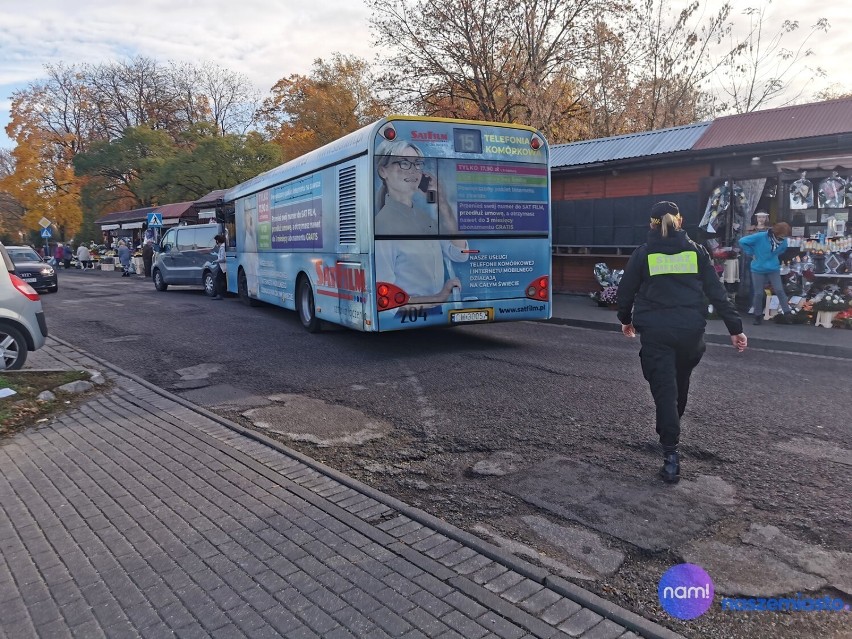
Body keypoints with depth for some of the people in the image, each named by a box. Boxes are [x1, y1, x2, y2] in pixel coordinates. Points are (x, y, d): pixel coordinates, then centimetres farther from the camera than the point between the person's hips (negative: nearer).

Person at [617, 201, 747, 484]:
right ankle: (670, 435, 39)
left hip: (655, 332, -2)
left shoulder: (643, 253, 1)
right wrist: (735, 328, 4)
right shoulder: (696, 251, 6)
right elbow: (717, 292, 2)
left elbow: (626, 290, 7)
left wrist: (626, 319, 24)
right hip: (690, 331, 3)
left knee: (664, 390, -1)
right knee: (680, 386, 21)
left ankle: (671, 454, -7)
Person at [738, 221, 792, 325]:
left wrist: (773, 256, 8)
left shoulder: (783, 241, -4)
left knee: (779, 290, -7)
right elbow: (742, 241, -14)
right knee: (758, 293, 3)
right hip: (758, 269, -2)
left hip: (774, 269, 2)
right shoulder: (760, 237, -19)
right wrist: (751, 253, -10)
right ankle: (758, 316, 17)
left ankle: (787, 313, 1)